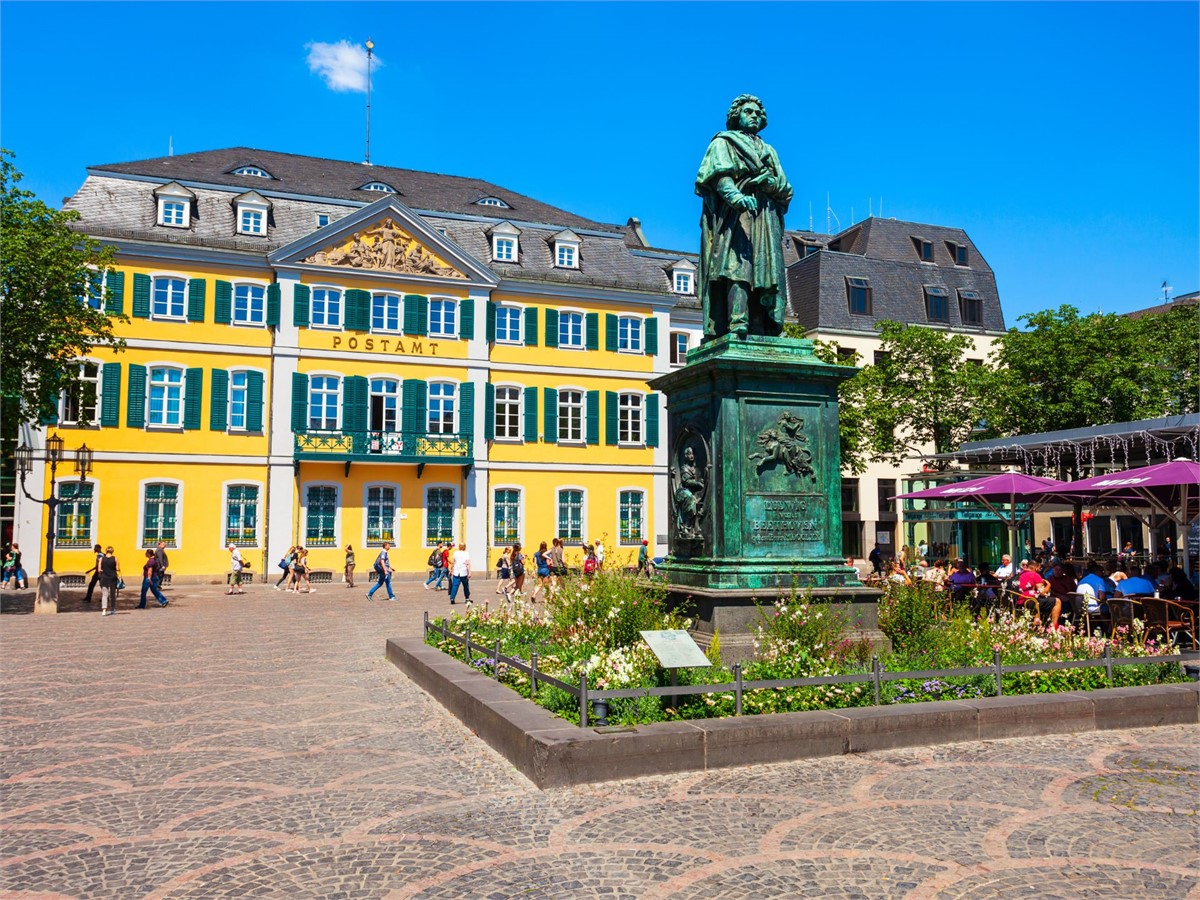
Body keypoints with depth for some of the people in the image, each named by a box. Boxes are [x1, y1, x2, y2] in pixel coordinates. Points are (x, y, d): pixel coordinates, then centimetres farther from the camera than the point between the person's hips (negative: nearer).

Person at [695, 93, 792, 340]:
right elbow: (719, 174, -7)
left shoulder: (768, 151, 30)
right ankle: (737, 325, -35)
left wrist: (772, 183, -4)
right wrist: (734, 194, -28)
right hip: (734, 215, -5)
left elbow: (786, 190, 19)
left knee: (766, 271, -7)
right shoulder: (723, 142, 14)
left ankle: (762, 332, -14)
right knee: (736, 263, -23)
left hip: (765, 218, 5)